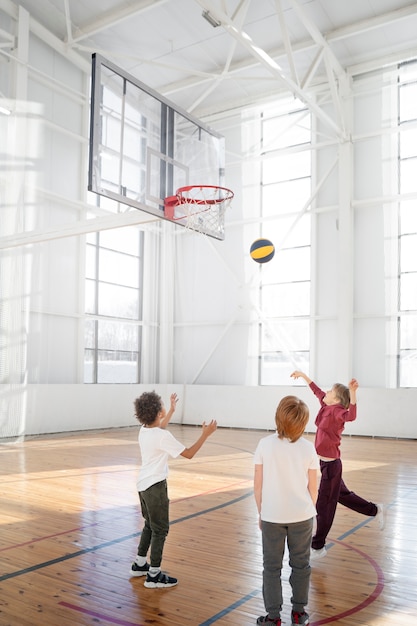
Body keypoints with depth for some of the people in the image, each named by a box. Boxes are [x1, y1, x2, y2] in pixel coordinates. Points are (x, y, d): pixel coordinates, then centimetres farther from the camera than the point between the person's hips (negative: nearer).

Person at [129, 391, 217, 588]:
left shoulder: (144, 430, 3)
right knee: (160, 530, 2)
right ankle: (154, 575, 8)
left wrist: (172, 410, 35)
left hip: (144, 485, 9)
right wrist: (205, 434, -13)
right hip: (155, 486, -9)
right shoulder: (163, 437, -22)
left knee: (150, 525, 23)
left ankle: (139, 564, 34)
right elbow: (189, 454, -18)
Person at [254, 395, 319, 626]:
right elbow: (313, 488, -2)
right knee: (301, 564, 18)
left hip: (272, 516, -1)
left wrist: (261, 512, 8)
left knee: (272, 566, 13)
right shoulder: (308, 448, -8)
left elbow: (258, 485, -6)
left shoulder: (265, 445, -11)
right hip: (301, 516, 1)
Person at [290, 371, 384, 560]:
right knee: (343, 495, 26)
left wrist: (352, 392, -53)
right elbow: (317, 391, 20)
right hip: (326, 463, 9)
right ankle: (375, 510, 43)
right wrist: (303, 375, 27)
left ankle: (318, 547, 16)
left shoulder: (337, 411, -20)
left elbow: (351, 416, -43)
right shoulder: (327, 408, 2)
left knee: (323, 506, 3)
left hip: (330, 465, -9)